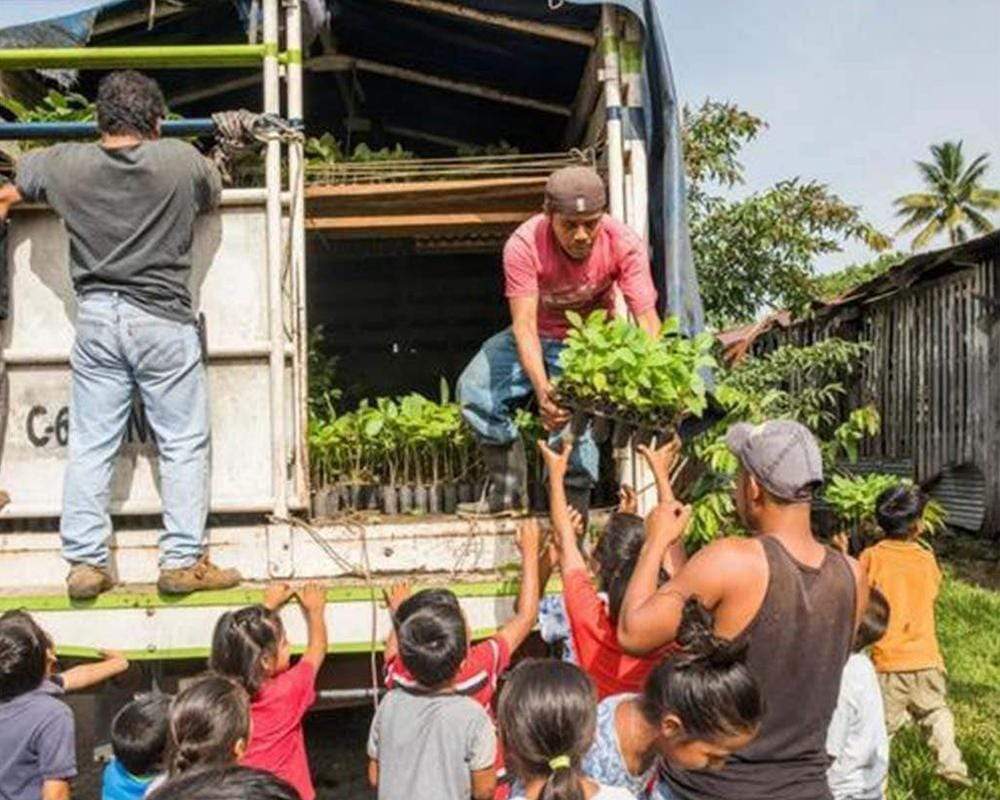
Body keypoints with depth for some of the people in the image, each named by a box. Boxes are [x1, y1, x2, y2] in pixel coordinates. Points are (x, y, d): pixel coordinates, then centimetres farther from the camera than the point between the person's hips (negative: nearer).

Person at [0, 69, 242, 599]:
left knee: (90, 446, 9)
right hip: (163, 321, -3)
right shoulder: (181, 159, -6)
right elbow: (213, 195, 16)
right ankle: (182, 561, 6)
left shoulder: (64, 164, 1)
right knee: (183, 443, 5)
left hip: (96, 320, 3)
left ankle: (85, 564, 13)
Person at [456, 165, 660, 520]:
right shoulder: (524, 245, -30)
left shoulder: (624, 244, -28)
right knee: (475, 389, -10)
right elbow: (524, 325, -36)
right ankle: (508, 490, 5)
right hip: (539, 334, 2)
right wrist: (542, 390, -51)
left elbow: (647, 320, -31)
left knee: (574, 421, -20)